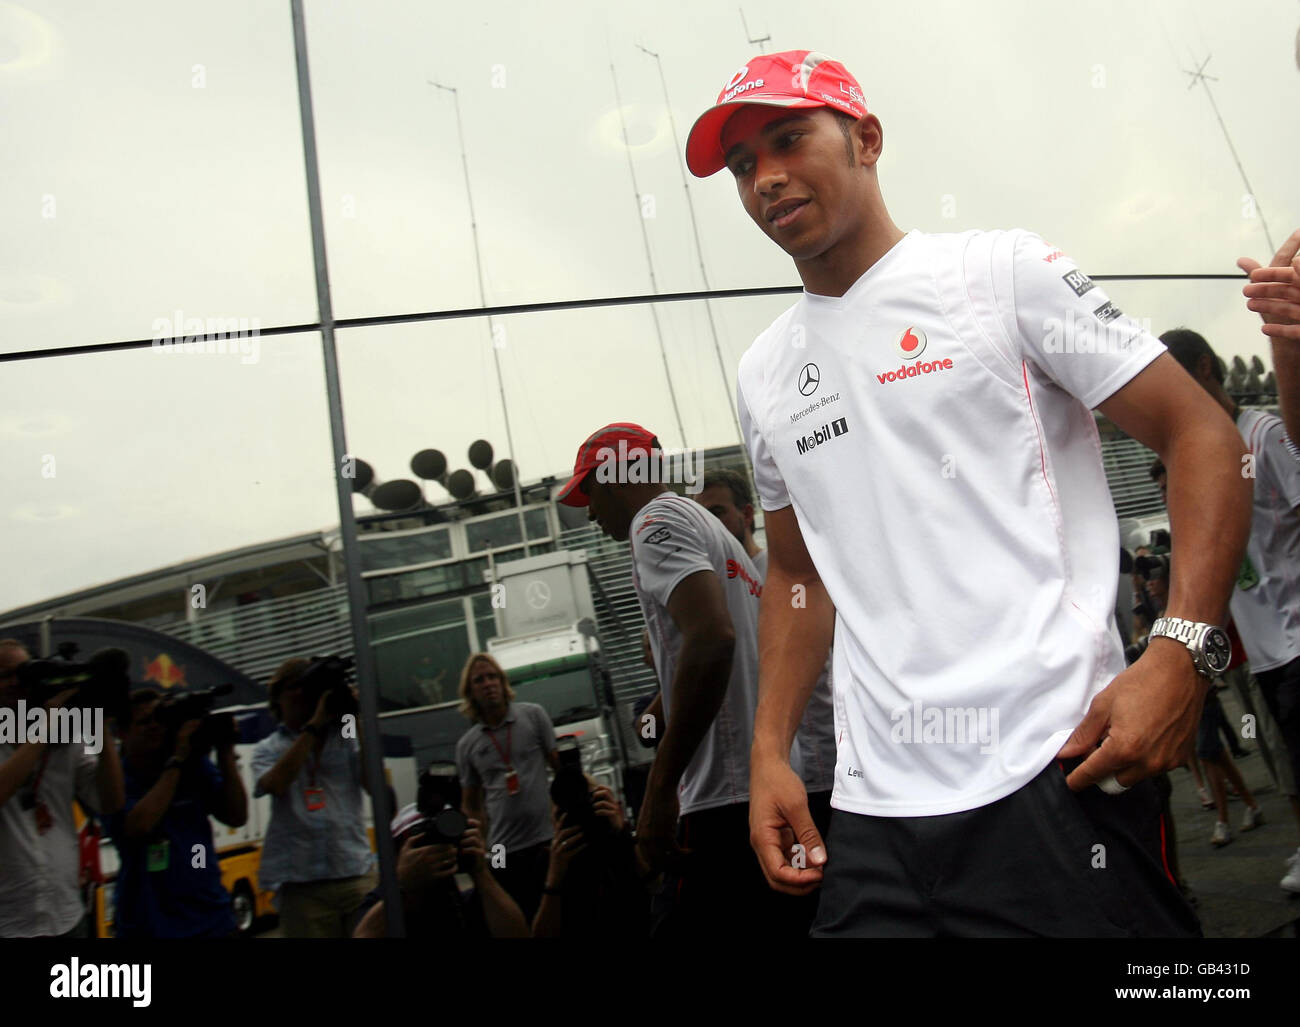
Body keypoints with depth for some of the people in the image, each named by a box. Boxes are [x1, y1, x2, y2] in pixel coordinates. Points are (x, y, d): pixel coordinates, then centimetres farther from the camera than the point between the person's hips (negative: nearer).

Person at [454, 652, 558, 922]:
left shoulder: (533, 715, 2)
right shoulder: (466, 746, 7)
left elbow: (562, 767, 3)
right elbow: (470, 806, 16)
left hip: (546, 840, -1)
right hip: (503, 851, 2)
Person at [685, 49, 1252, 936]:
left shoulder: (1006, 273, 0)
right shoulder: (764, 375, 14)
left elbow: (1199, 433, -2)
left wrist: (1182, 650, -16)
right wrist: (770, 754, 10)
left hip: (1053, 773, -4)